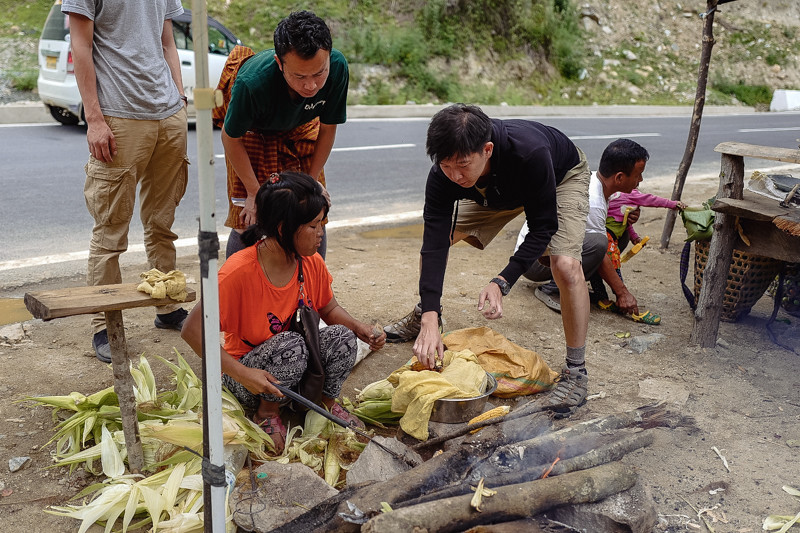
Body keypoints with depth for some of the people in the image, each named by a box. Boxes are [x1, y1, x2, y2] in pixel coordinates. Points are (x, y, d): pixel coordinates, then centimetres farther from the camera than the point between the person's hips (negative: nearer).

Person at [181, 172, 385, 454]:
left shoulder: (311, 263, -9)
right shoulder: (240, 271, -28)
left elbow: (330, 309, 8)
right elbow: (193, 330, -26)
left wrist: (361, 329, -12)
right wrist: (241, 373, -32)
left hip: (296, 367, 5)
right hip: (250, 377, -5)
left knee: (341, 336, -21)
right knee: (292, 343, -34)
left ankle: (327, 402, 7)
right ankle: (266, 413, -6)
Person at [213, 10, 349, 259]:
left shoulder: (337, 67, -34)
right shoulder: (252, 82, -42)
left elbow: (327, 127, -15)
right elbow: (231, 138, -22)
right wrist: (254, 192, -17)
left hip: (300, 128, 3)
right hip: (252, 129, -3)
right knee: (249, 221, -9)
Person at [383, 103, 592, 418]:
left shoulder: (529, 153, -45)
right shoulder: (444, 174, -33)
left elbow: (543, 227, -34)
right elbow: (435, 243, -33)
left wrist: (502, 283, -44)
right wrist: (429, 320, -41)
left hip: (563, 176, -4)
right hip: (497, 189, 4)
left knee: (566, 266, -27)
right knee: (435, 234, -4)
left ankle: (576, 372, -10)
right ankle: (422, 315, 23)